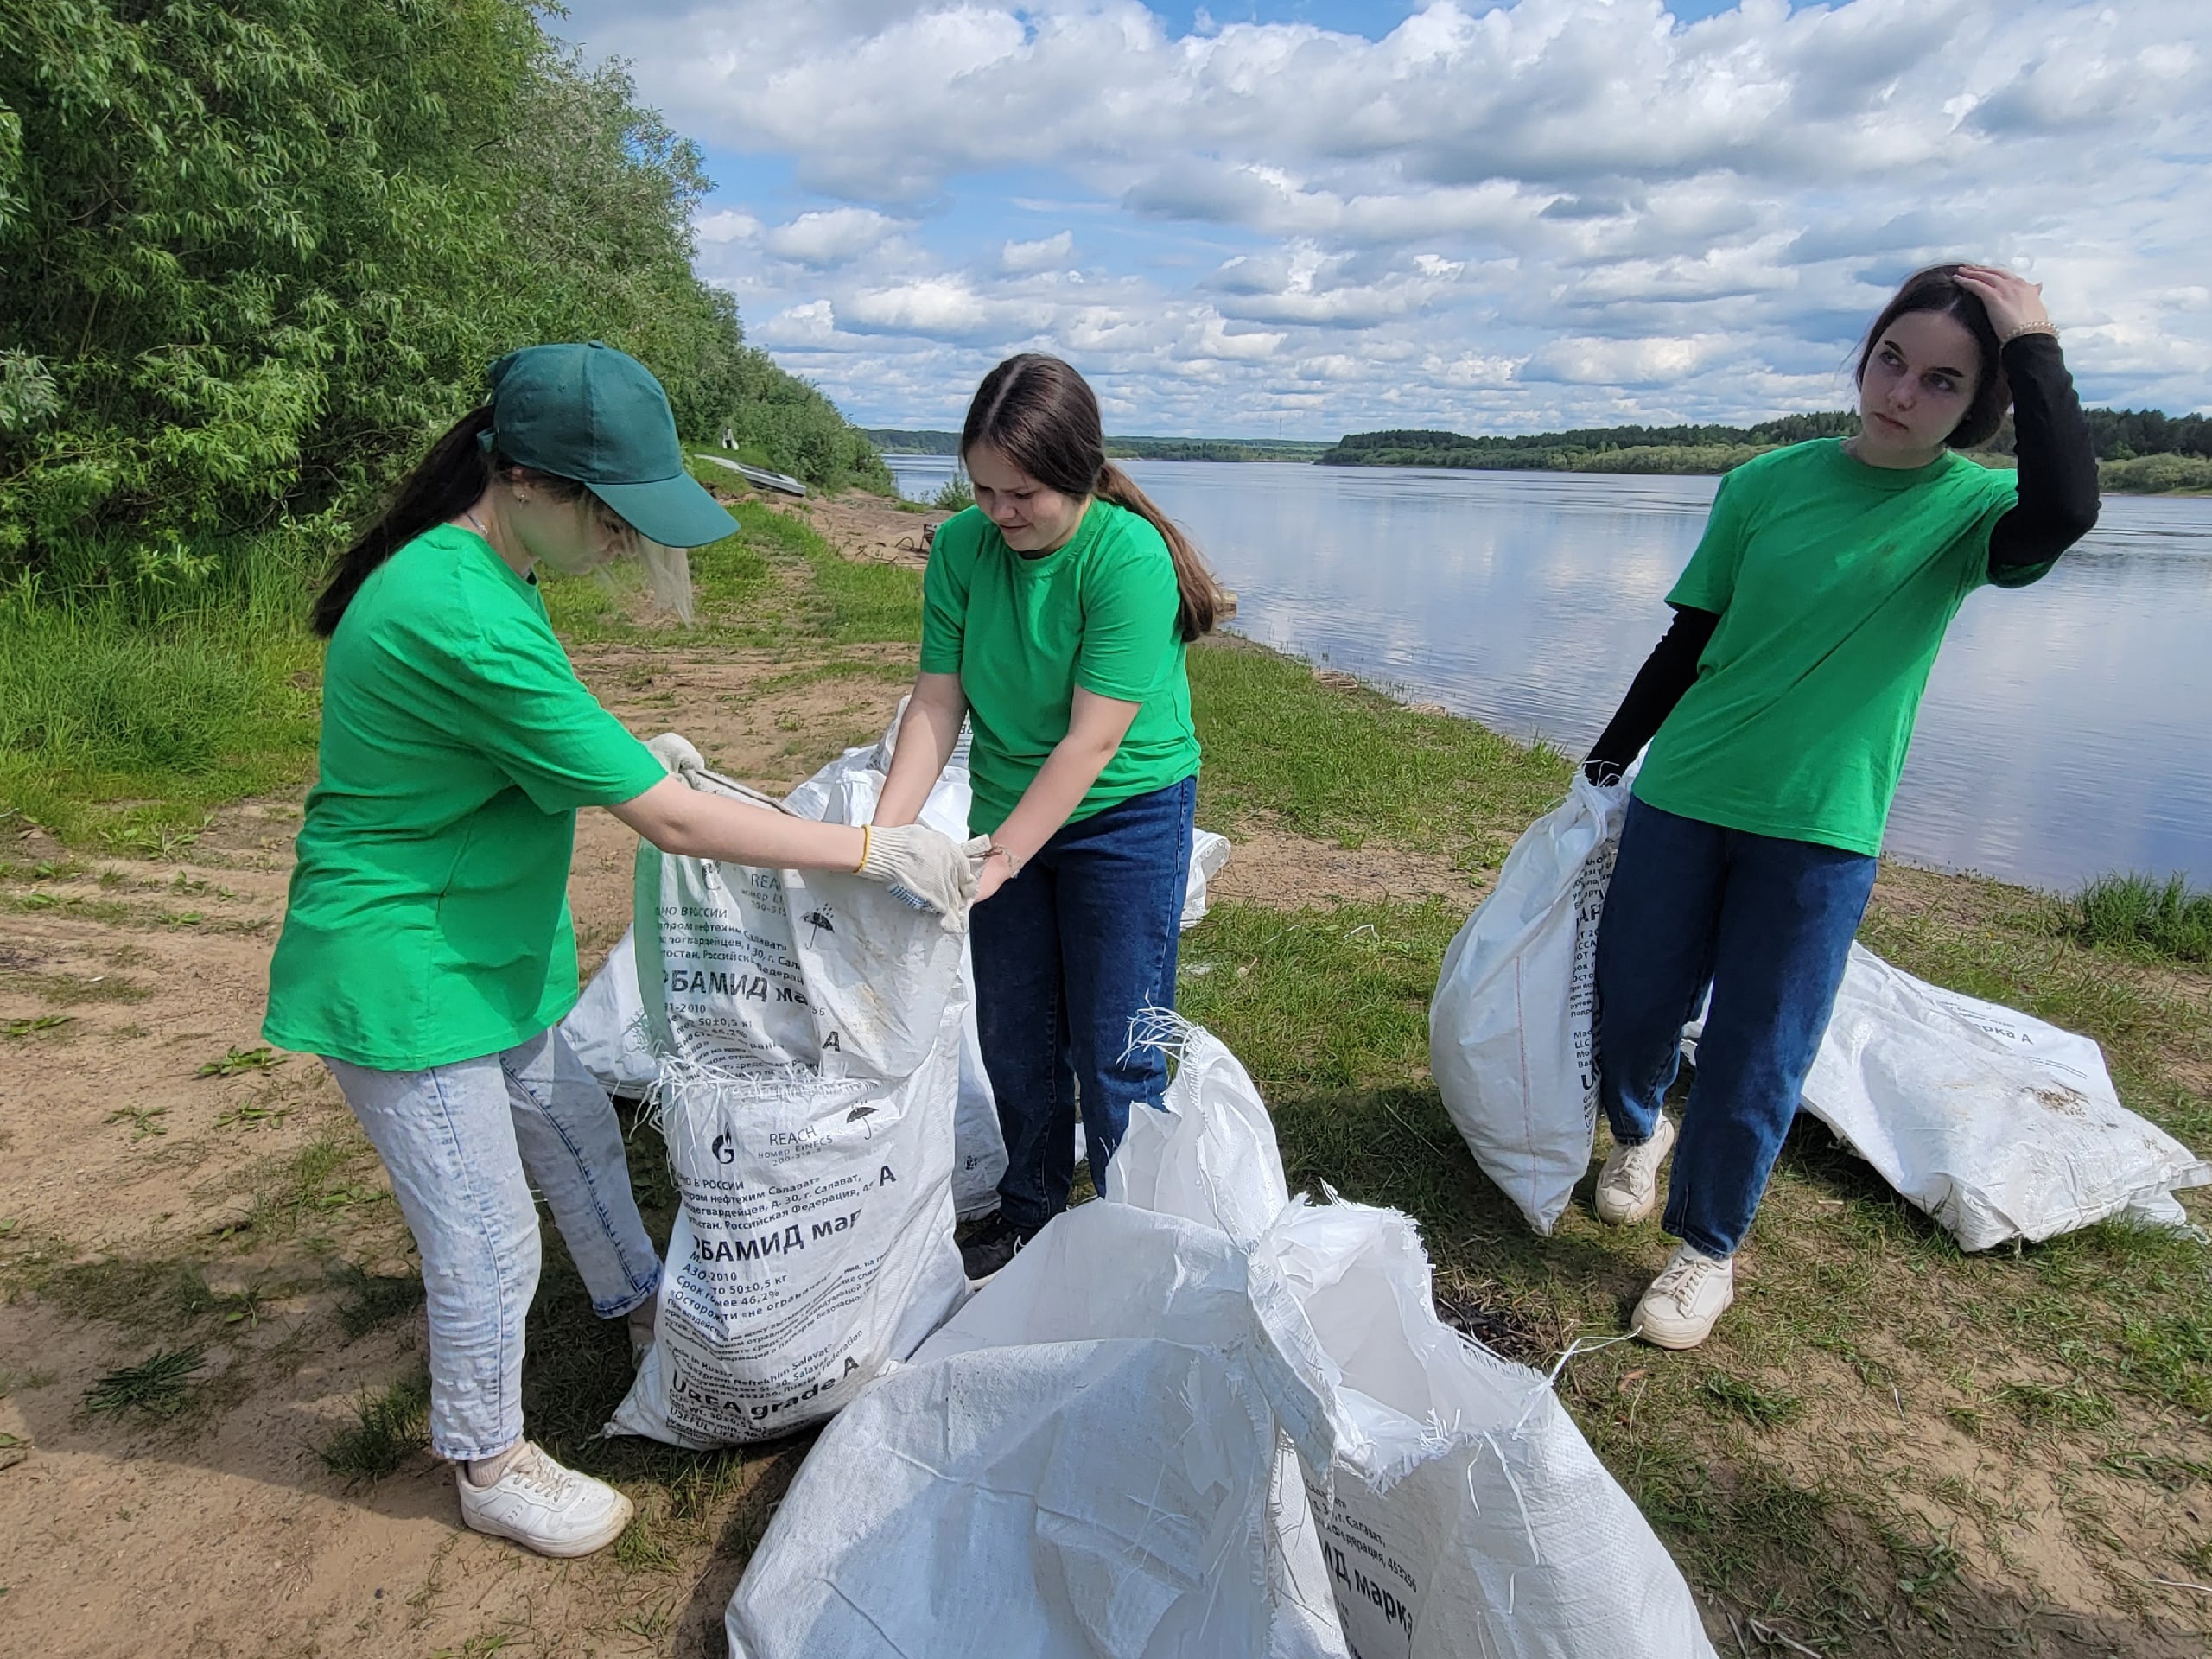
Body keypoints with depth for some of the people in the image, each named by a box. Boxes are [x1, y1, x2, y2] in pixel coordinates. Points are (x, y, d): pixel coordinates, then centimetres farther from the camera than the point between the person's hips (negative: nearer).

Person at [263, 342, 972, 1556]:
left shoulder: (473, 569, 0)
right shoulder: (469, 623, -32)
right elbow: (674, 824, -31)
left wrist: (624, 760, 12)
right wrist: (875, 852, -26)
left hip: (482, 950, 10)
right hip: (403, 977, -10)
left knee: (575, 1134, 25)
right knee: (487, 1244, 6)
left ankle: (641, 1304, 49)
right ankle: (490, 1468, 30)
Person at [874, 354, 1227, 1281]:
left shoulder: (1130, 556, -24)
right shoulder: (961, 546, -8)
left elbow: (1093, 740, -26)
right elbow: (935, 701, -8)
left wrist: (998, 857, -28)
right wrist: (882, 836, -17)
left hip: (1127, 816, -5)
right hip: (1007, 813, 5)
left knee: (1112, 1051, 3)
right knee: (1012, 1037, 15)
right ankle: (1030, 1212, 38)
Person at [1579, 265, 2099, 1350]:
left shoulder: (1971, 505, -4)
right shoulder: (1767, 483, 0)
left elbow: (2064, 513, -28)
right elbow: (1690, 640, 6)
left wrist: (2034, 343, -18)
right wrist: (1608, 761, 10)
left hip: (1823, 833, -1)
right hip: (1682, 800, 2)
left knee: (1755, 1060, 5)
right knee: (1631, 1007, 11)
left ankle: (1706, 1248, 28)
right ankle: (1638, 1130, 45)